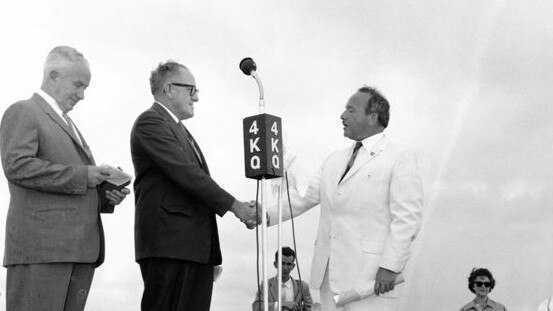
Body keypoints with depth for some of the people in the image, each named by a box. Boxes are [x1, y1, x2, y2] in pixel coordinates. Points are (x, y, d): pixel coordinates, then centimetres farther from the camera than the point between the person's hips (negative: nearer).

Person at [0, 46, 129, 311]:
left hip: (81, 248, 8)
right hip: (40, 247, -8)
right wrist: (81, 176, -14)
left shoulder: (67, 125, 29)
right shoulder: (22, 112, 2)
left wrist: (105, 195, 10)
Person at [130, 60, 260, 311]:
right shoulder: (150, 122, -5)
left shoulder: (179, 130, 25)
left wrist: (242, 209, 6)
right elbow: (184, 172, -15)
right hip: (168, 244, -9)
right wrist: (233, 205, -13)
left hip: (197, 247, 9)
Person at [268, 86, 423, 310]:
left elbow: (407, 218, -8)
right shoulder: (334, 160, 21)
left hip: (370, 276, -6)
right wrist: (268, 215, -1)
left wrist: (390, 266, -17)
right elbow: (303, 196, 16)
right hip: (329, 275, 6)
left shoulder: (400, 159, -1)